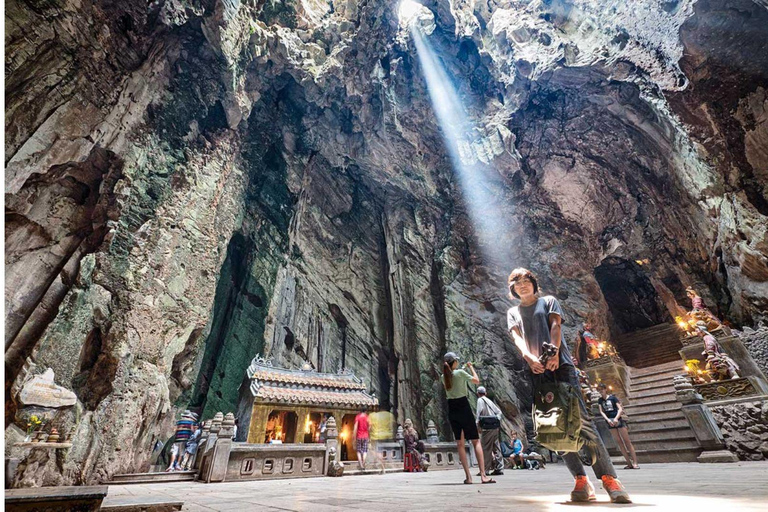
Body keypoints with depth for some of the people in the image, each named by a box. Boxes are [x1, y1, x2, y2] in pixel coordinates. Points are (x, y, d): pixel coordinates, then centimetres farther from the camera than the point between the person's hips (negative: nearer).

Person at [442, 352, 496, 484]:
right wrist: (471, 367, 10)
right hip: (464, 407, -5)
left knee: (460, 444, 10)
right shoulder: (460, 373, -12)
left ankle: (468, 477, 9)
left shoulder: (444, 377, 4)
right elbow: (477, 380, -2)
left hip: (452, 410, 5)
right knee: (476, 441, 5)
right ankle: (483, 475, 0)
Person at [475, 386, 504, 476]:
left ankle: (485, 469, -2)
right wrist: (498, 423, 18)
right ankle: (499, 468, 14)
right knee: (496, 448, 11)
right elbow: (499, 412, 19)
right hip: (495, 428, 8)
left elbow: (479, 413, -14)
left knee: (485, 449, -3)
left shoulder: (480, 400, -4)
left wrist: (478, 425, -11)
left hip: (487, 428, -8)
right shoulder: (489, 401, 18)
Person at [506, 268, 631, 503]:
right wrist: (529, 357, -19)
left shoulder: (548, 301, 15)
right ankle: (581, 480, 4)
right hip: (536, 370, 2)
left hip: (560, 364, -2)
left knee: (582, 418, -10)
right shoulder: (513, 312, 18)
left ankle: (609, 477, -5)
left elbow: (555, 326, -1)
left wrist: (554, 353, -19)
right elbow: (517, 338, 2)